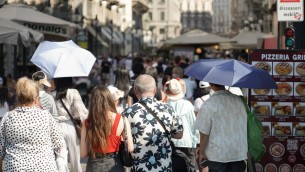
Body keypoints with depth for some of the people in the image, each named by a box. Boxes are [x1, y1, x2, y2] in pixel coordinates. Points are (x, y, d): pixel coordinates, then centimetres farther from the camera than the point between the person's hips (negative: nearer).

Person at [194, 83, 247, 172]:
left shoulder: (209, 104, -14)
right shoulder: (239, 100, -1)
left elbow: (204, 132, -11)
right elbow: (245, 126, 8)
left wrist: (202, 152, 2)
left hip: (218, 154, -3)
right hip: (239, 152, 3)